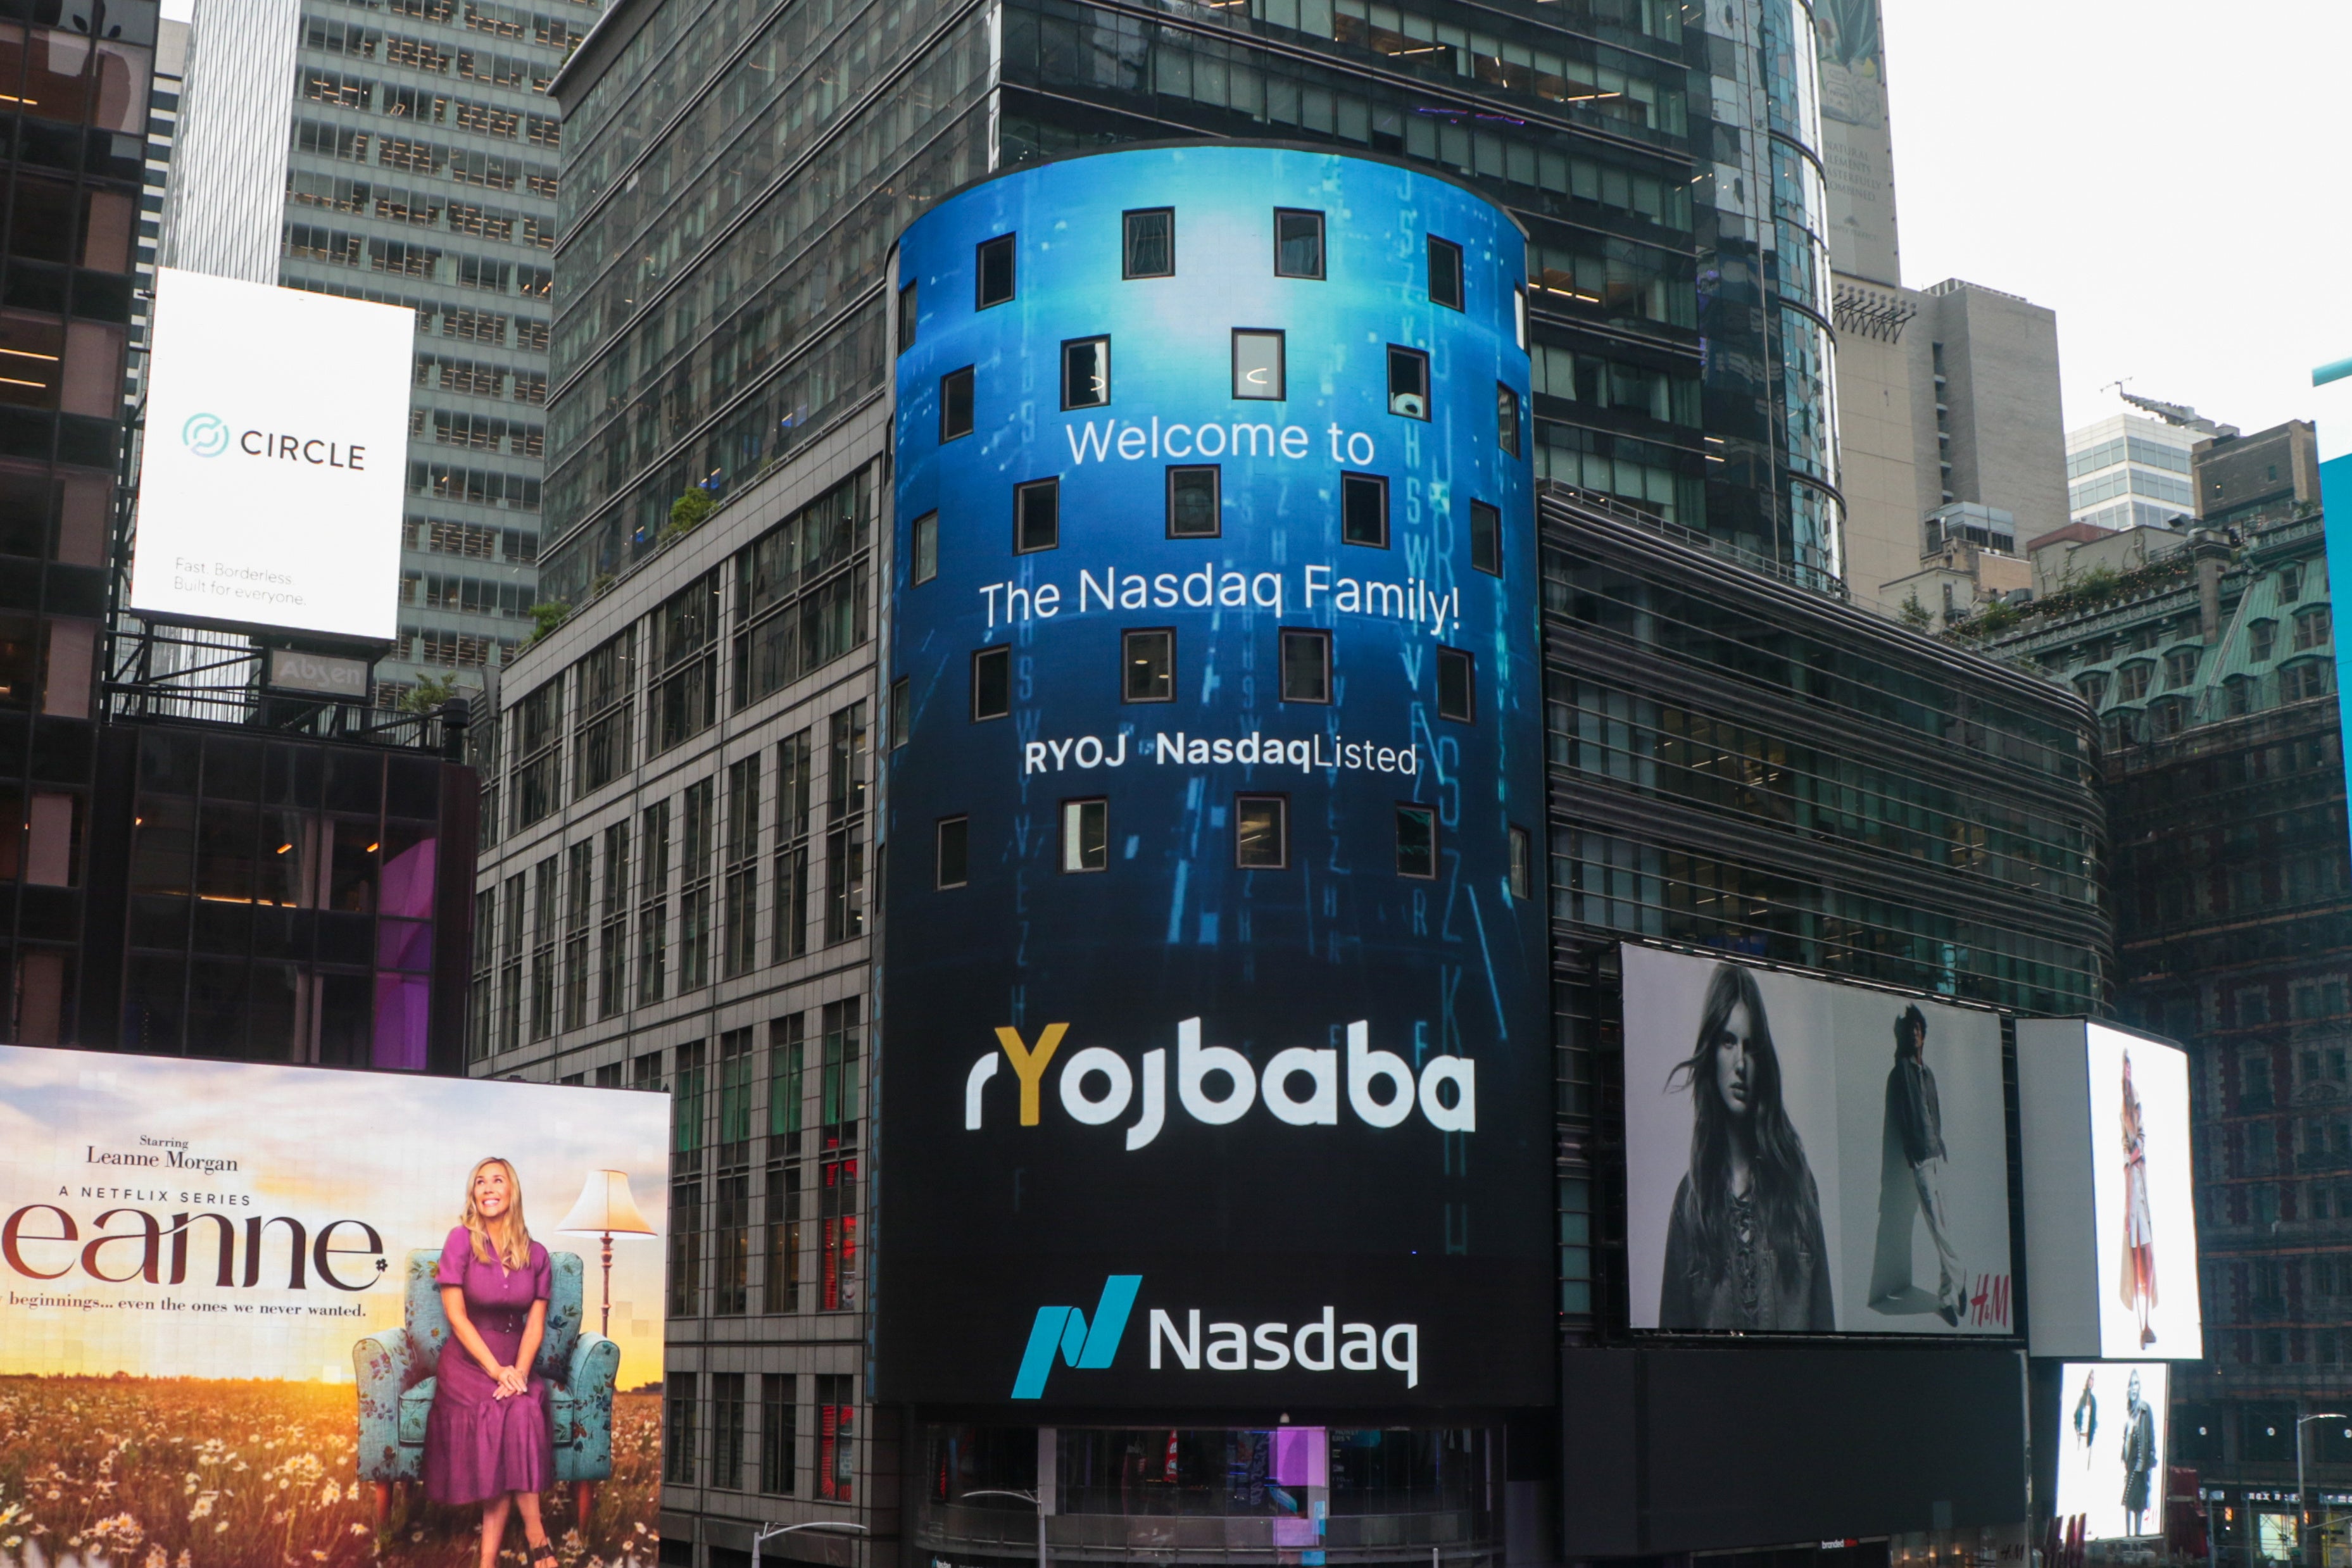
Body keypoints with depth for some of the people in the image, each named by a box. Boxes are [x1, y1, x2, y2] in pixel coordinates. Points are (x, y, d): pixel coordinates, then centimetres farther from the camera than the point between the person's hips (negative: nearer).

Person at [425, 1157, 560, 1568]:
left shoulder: (536, 1255, 8)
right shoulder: (461, 1241, -2)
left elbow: (536, 1322, 4)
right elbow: (456, 1314, -7)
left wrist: (519, 1372, -15)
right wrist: (496, 1370, -15)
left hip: (515, 1363, 3)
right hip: (467, 1362, -2)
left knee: (523, 1409, -29)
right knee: (518, 1412, -31)